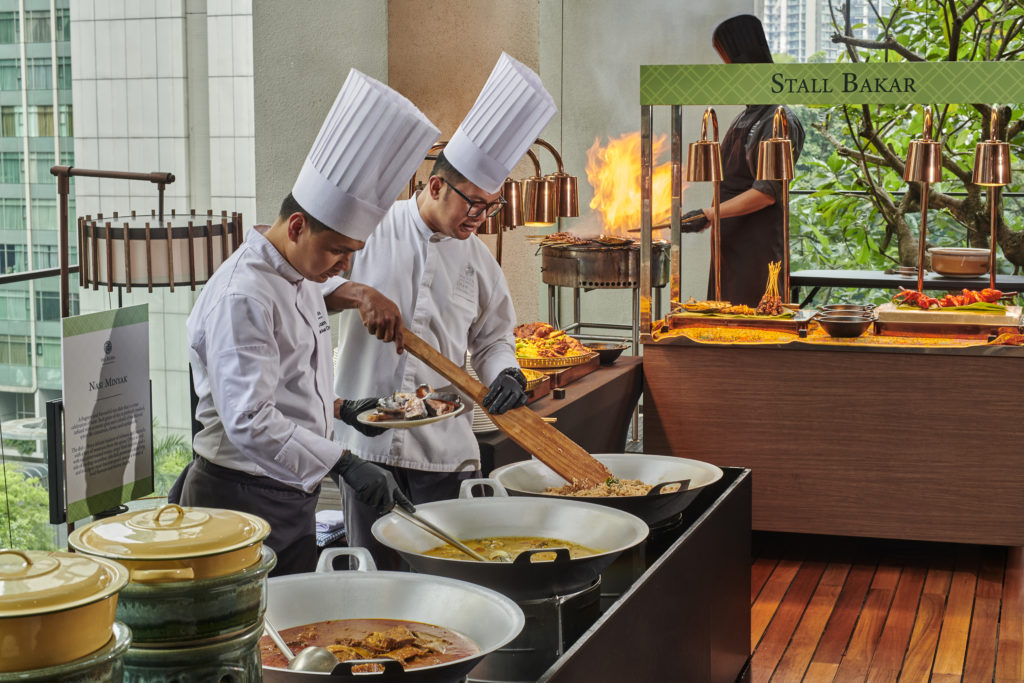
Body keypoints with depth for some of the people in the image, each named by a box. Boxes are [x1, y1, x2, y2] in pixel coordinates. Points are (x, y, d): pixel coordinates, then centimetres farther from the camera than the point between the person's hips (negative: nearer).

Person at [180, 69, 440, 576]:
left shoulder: (300, 277, 11)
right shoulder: (242, 296, -22)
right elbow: (250, 422, -28)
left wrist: (340, 409, 12)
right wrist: (344, 464, -30)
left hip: (294, 495, 10)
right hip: (240, 499, -10)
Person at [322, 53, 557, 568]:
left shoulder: (475, 258, 10)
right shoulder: (373, 227, 0)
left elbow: (493, 336, 17)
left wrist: (504, 374, -4)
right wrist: (357, 293, -17)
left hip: (445, 448, 2)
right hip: (368, 445, -2)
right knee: (374, 572, 4)